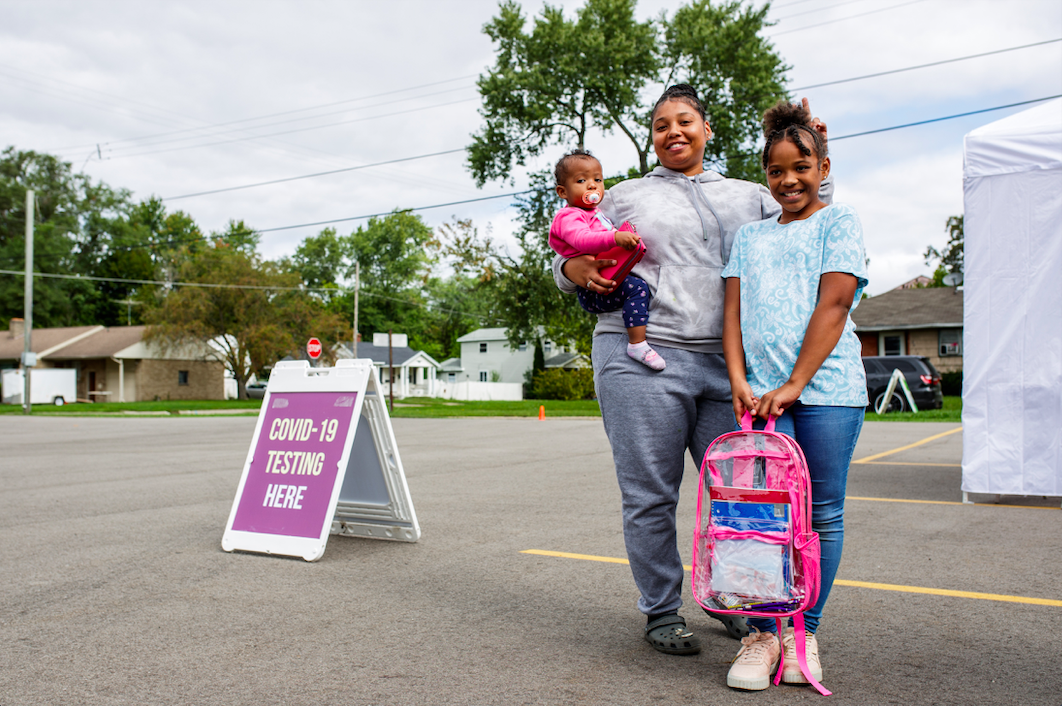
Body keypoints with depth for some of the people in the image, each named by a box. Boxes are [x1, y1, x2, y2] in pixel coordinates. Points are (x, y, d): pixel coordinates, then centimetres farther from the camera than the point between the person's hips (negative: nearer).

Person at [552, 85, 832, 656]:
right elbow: (567, 261, 17)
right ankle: (661, 614, 16)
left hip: (726, 364, 3)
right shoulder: (626, 197, 16)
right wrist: (581, 269, -7)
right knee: (651, 496, 1)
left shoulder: (748, 196, 22)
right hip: (642, 360, -2)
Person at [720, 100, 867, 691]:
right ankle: (763, 634, 7)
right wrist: (739, 381, -4)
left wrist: (794, 384, -13)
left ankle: (805, 632, 16)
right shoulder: (750, 234, 19)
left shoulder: (840, 222, 7)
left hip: (827, 387, -2)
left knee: (822, 514, 3)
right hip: (760, 391, 3)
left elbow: (834, 303, -5)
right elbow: (734, 310, 11)